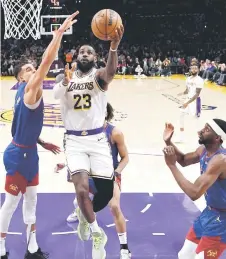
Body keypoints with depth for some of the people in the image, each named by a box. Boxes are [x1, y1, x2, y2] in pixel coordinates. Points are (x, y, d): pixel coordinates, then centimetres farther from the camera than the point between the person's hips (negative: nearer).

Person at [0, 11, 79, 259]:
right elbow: (47, 61, -29)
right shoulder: (29, 89, -17)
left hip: (29, 152, 9)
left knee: (31, 199, 15)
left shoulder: (27, 93, 9)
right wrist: (60, 31, -29)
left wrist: (42, 143, 19)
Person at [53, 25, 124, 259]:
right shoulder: (64, 76, 6)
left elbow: (111, 71, -25)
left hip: (97, 139, 0)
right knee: (82, 188, -18)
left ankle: (84, 214, 33)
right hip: (74, 140, 0)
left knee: (106, 191, -1)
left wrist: (113, 47, -45)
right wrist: (66, 82, -40)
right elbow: (57, 94, -17)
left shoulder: (99, 75, 1)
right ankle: (97, 233, 6)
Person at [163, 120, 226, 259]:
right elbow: (184, 160, 19)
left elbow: (194, 193, -36)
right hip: (210, 212, 9)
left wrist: (171, 165, -30)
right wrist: (169, 142, 0)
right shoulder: (204, 150, -3)